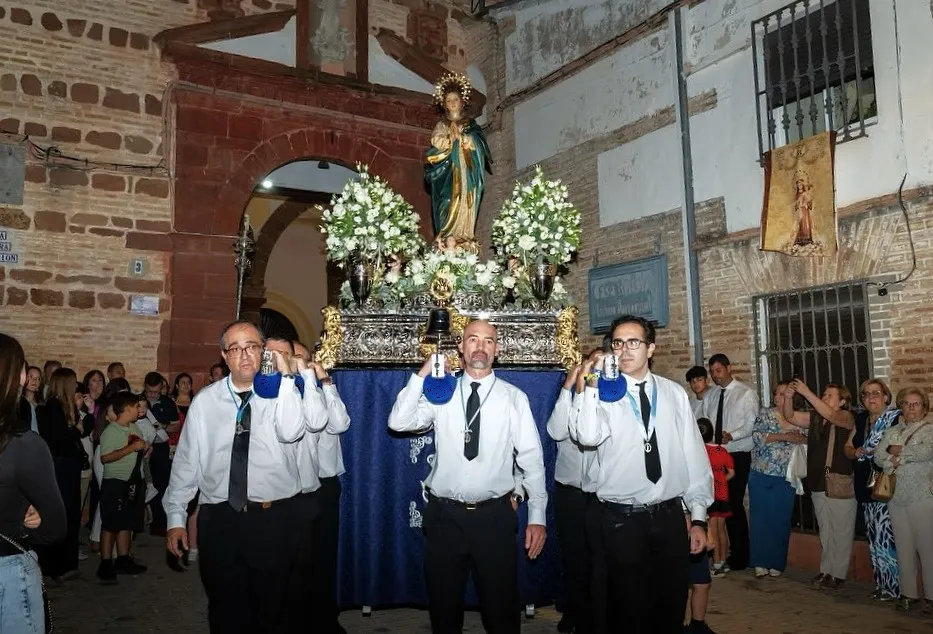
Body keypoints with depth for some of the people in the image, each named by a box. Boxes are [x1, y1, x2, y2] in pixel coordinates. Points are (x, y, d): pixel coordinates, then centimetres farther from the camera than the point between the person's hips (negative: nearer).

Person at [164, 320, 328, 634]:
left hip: (273, 519, -1)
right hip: (219, 519, 1)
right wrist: (176, 517, 3)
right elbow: (186, 460, 4)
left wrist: (285, 374, -21)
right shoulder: (205, 400, 2)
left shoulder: (280, 394, -1)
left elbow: (291, 432, -21)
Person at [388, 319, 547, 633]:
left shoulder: (514, 397, 1)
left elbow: (531, 458, 0)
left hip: (495, 516, -1)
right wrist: (422, 376, -12)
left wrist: (537, 516, -3)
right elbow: (398, 423, -8)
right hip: (444, 514, 1)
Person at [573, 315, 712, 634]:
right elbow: (588, 436, -25)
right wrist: (592, 385, -31)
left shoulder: (674, 394, 3)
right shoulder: (603, 394, -4)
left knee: (672, 607, 14)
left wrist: (699, 517, 4)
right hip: (622, 519, -2)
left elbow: (694, 456, 5)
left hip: (669, 516, 2)